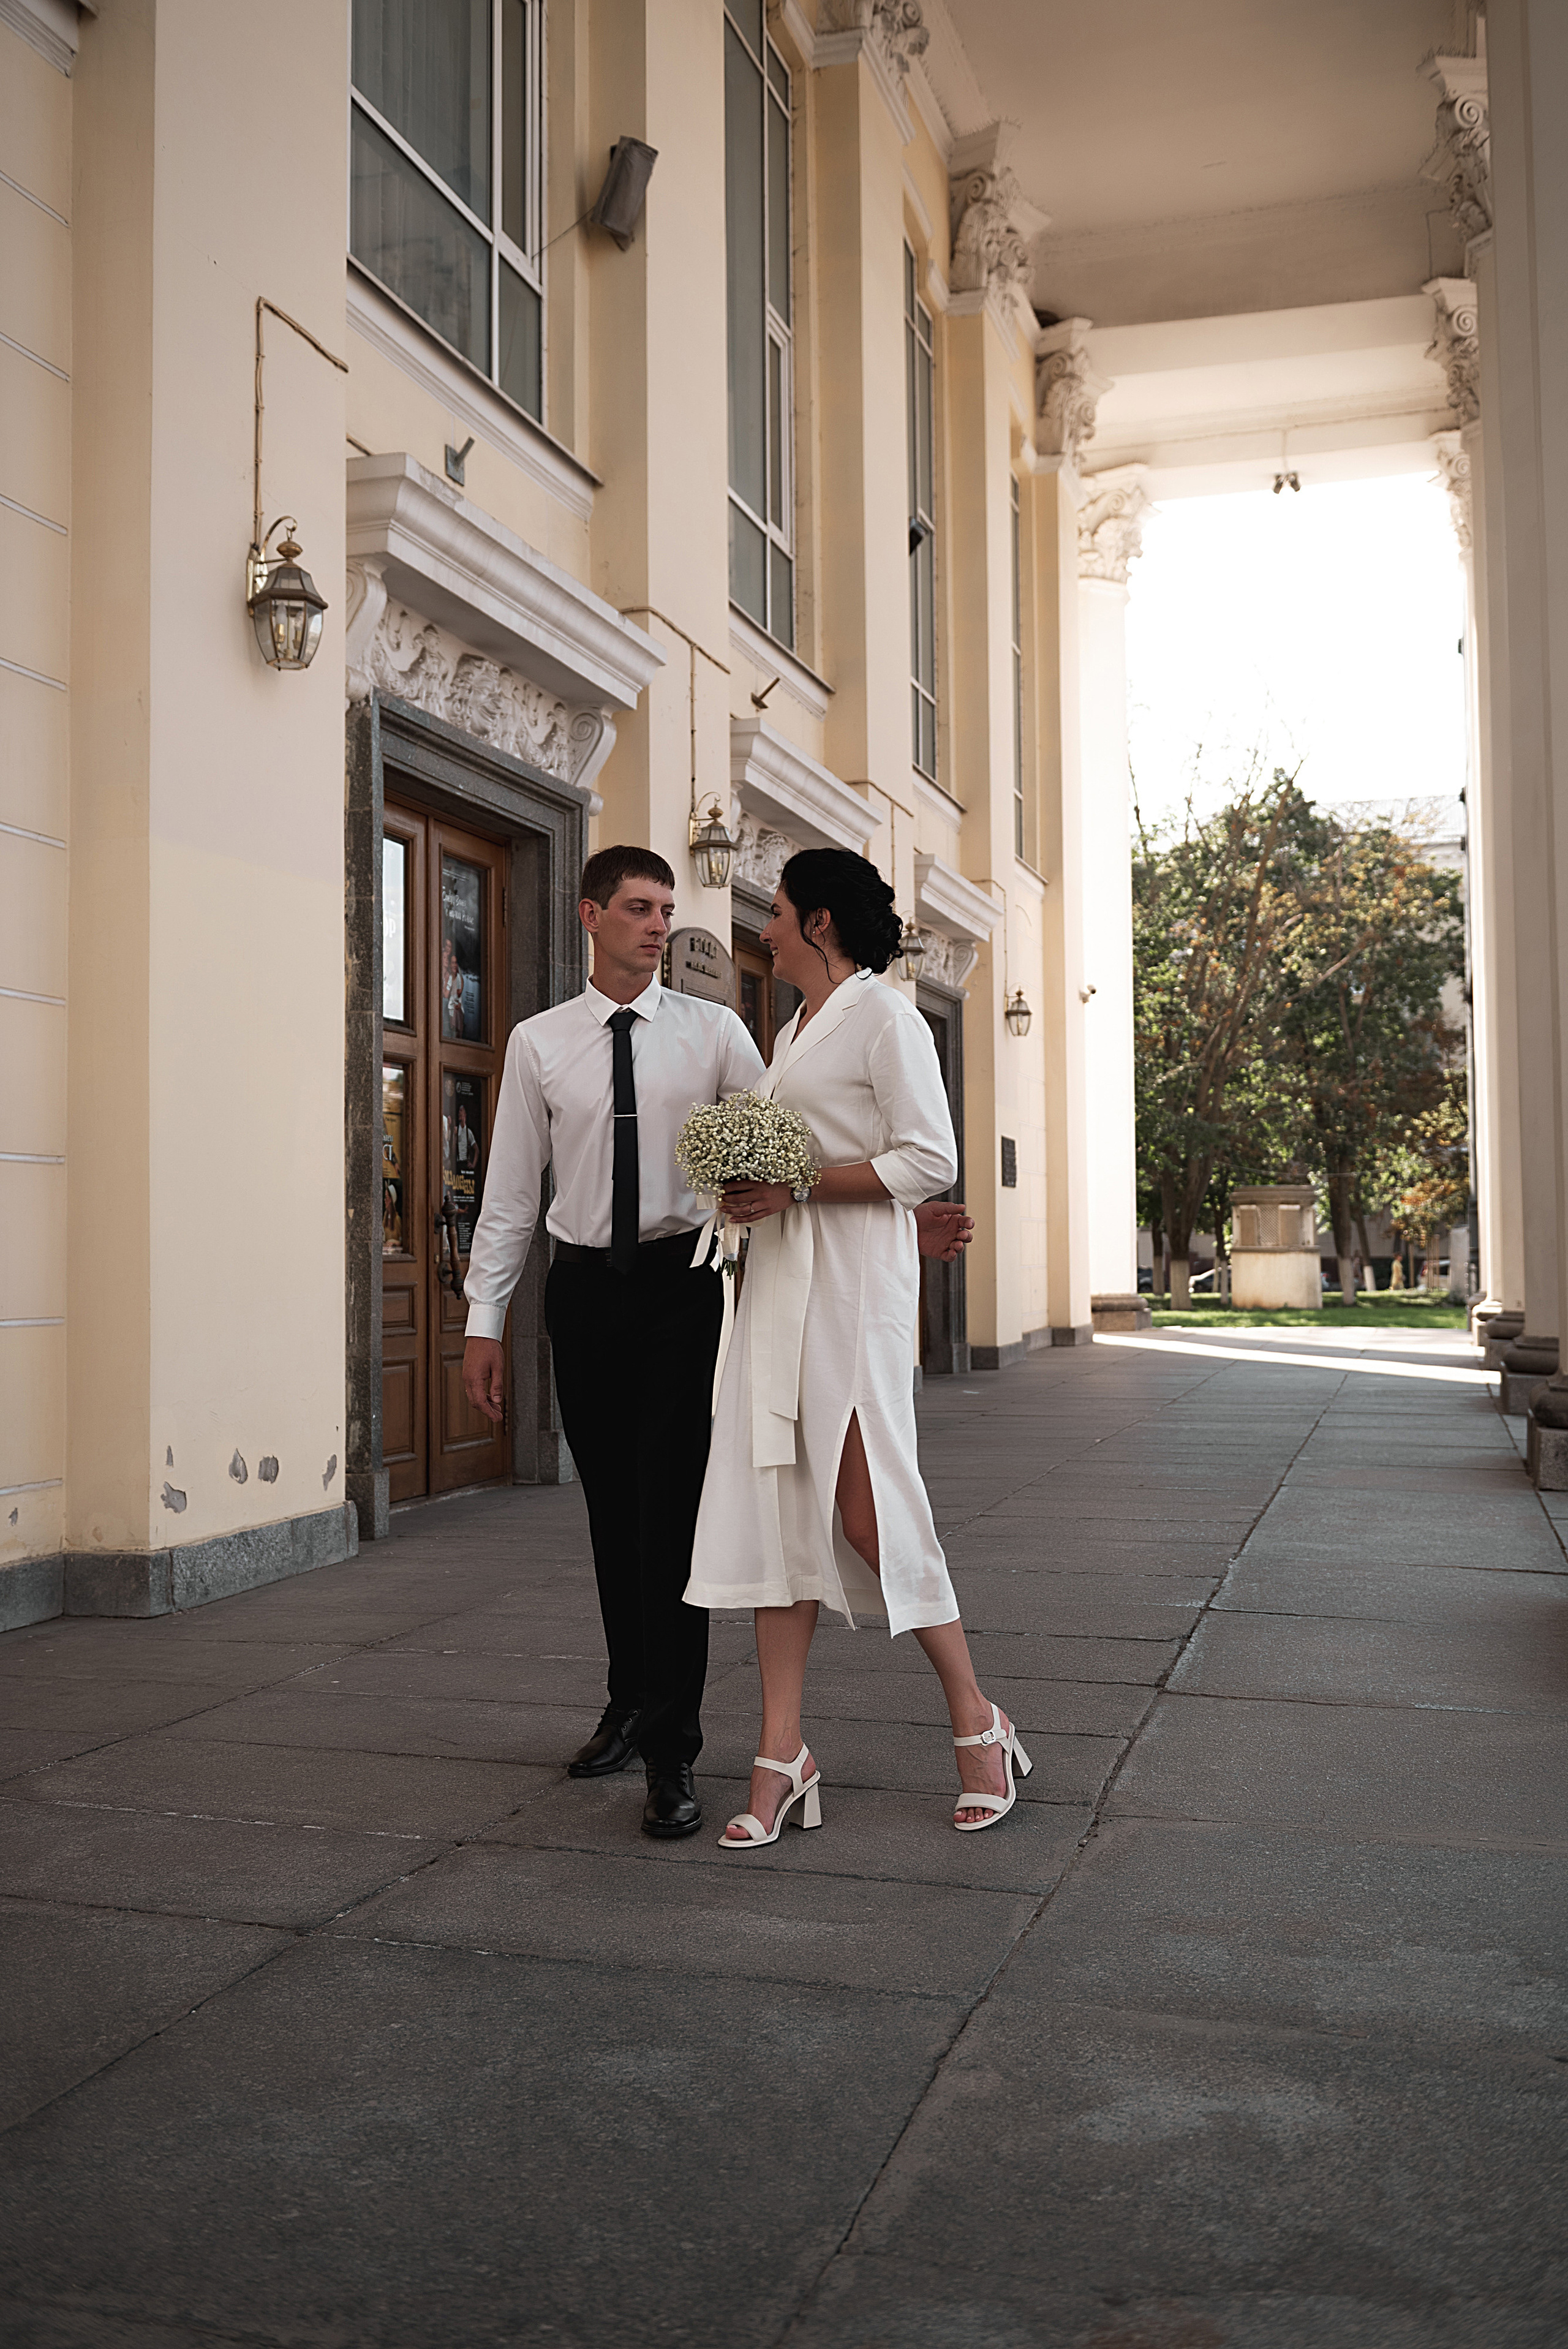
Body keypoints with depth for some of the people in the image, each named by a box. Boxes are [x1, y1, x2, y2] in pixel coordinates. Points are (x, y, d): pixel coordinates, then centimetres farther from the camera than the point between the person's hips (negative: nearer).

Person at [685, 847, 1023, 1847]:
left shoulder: (885, 1017, -7)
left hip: (855, 1283, -8)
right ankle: (784, 1754, 7)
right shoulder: (796, 1028, 20)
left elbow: (931, 1161, -15)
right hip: (780, 1281, 8)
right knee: (779, 1508, 3)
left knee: (870, 1516, -6)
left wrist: (796, 1187, -16)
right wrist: (752, 1190, 4)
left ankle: (978, 1720, 13)